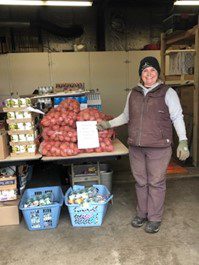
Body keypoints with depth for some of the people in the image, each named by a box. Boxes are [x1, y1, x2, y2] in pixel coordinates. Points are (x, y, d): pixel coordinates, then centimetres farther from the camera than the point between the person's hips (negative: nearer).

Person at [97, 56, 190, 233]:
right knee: (140, 182, 15)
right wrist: (108, 124, 13)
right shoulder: (133, 94, 11)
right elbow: (126, 117, 21)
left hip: (159, 147, -4)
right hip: (136, 147, 4)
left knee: (156, 183, 6)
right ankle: (142, 214, 33)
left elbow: (177, 117, -3)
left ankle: (155, 218, 24)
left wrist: (183, 141, -10)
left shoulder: (167, 93, -2)